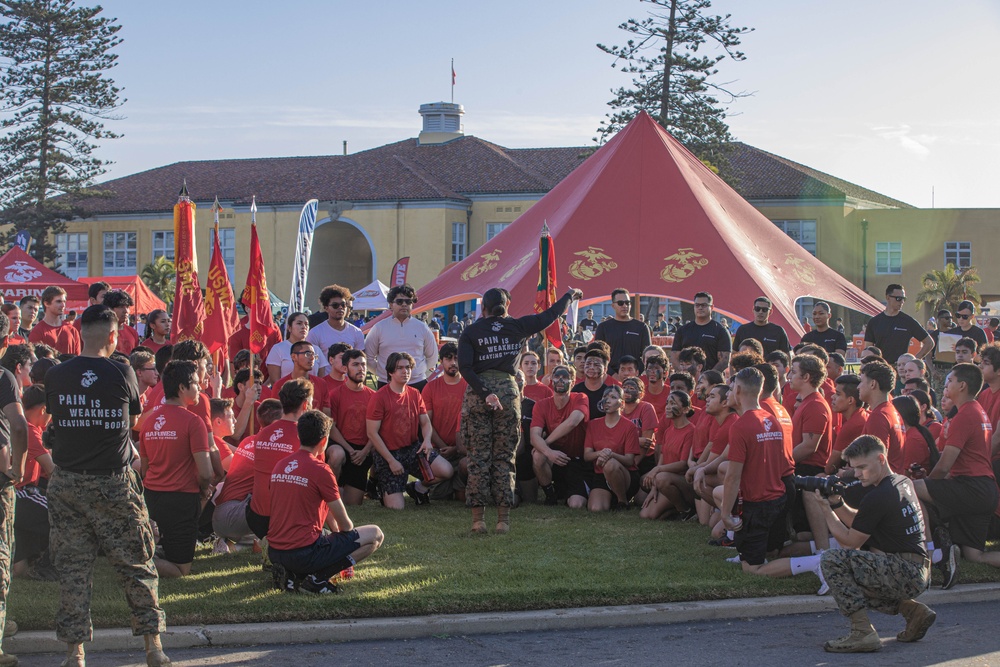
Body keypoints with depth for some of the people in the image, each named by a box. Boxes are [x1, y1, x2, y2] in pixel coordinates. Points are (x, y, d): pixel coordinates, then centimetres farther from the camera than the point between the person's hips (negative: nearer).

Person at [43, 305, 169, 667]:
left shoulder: (55, 375, -2)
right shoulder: (121, 373, -8)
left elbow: (54, 417, 12)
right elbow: (132, 422, 5)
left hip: (66, 484, 2)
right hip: (114, 482, -2)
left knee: (72, 568, 7)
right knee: (136, 564, 8)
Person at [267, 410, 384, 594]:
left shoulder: (279, 465, 11)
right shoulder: (320, 470, -10)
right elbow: (345, 524, -2)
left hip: (274, 553, 7)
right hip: (305, 553, -7)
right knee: (375, 534, 3)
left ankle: (290, 573, 8)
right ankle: (317, 578, -6)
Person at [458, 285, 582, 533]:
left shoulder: (470, 332, 3)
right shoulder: (517, 326, 6)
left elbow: (465, 368, -9)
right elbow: (550, 315, 17)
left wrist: (484, 393, -12)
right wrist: (570, 295, 32)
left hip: (477, 392, -1)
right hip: (508, 390, 1)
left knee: (478, 457, 3)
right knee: (504, 457, 5)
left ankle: (478, 517, 1)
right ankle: (503, 519, 2)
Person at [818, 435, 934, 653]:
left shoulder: (878, 497, -16)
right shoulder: (902, 483, 14)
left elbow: (850, 542, -8)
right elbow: (858, 522, 20)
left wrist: (826, 510, -1)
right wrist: (837, 503, 4)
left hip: (904, 574, -10)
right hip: (918, 575, 10)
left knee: (831, 560, -17)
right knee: (853, 577, 29)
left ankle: (863, 633, -19)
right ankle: (912, 609, 15)